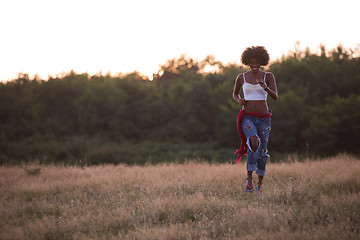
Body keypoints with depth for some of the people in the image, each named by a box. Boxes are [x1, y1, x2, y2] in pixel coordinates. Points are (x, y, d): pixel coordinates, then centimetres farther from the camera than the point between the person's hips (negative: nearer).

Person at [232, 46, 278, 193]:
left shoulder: (268, 76, 1)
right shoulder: (241, 78, 5)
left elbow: (275, 97, -9)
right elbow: (235, 94, 21)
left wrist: (265, 87, -28)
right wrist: (239, 100, -2)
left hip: (264, 118, 1)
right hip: (247, 117, -1)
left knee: (262, 151, 8)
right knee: (254, 142, -29)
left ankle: (260, 183, 27)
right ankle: (249, 178, -21)